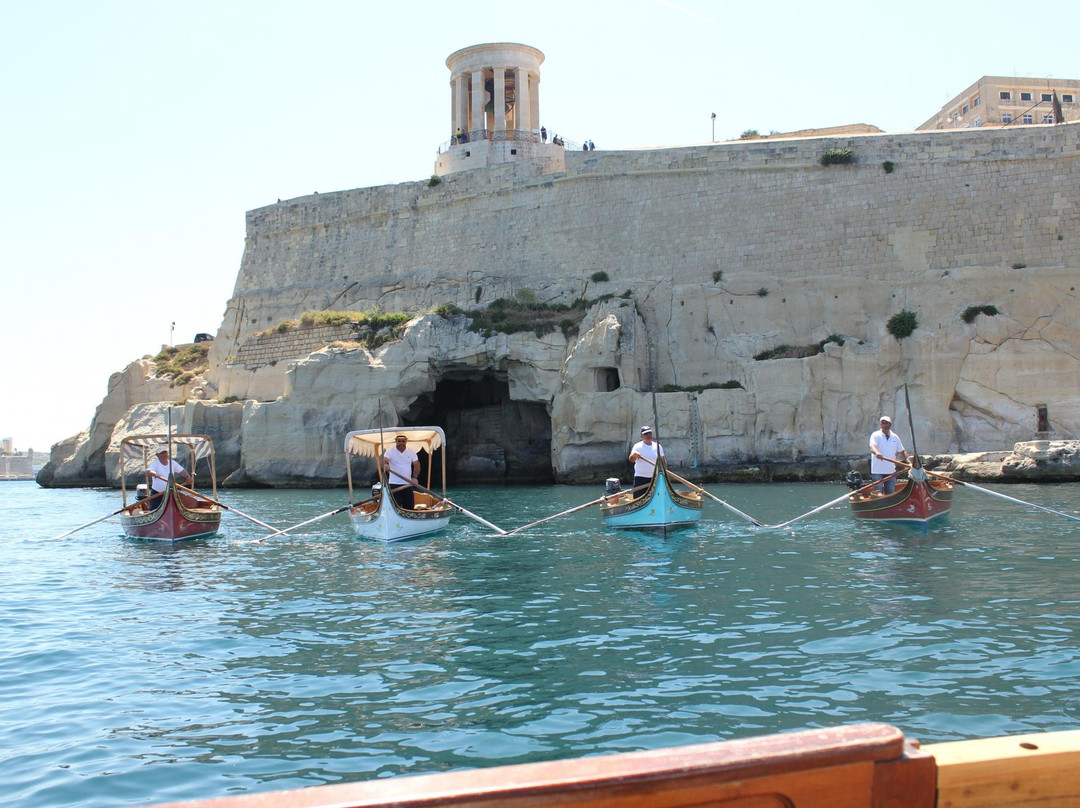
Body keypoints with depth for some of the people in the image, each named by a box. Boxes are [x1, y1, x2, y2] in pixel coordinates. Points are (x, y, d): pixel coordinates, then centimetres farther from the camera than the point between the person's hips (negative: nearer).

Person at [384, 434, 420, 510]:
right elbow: (384, 461, -20)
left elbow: (416, 465, 6)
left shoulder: (411, 452, 6)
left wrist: (414, 477, -9)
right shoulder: (390, 452, -4)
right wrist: (385, 465, -45)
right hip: (394, 484, -3)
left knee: (410, 505, 5)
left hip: (407, 484, 3)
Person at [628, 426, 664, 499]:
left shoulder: (658, 446, 8)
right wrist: (634, 455, -39)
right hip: (640, 477, -4)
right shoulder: (637, 446, -4)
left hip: (654, 478, 4)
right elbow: (631, 460, -18)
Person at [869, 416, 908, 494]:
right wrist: (877, 453, -43)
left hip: (891, 471, 4)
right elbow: (872, 447, -21)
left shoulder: (895, 437, 12)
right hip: (877, 471, -4)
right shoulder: (876, 435, -3)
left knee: (890, 493, 8)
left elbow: (902, 451, 19)